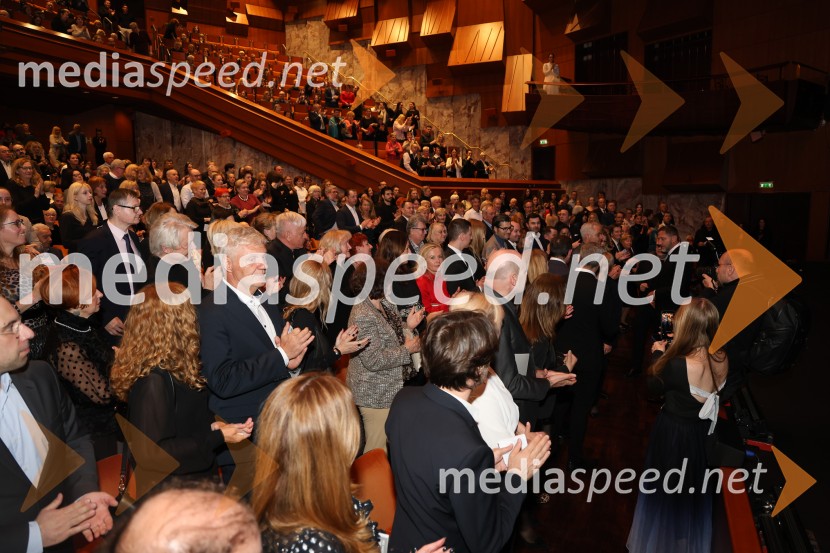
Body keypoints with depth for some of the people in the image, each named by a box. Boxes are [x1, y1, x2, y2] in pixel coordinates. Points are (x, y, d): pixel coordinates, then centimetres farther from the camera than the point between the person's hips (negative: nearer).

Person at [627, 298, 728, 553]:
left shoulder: (677, 365, -32)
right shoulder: (721, 358, -14)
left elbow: (654, 387, -13)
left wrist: (658, 354, -2)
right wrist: (669, 354, 1)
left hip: (673, 434, -6)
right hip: (701, 434, 6)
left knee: (666, 489, 19)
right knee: (692, 489, 28)